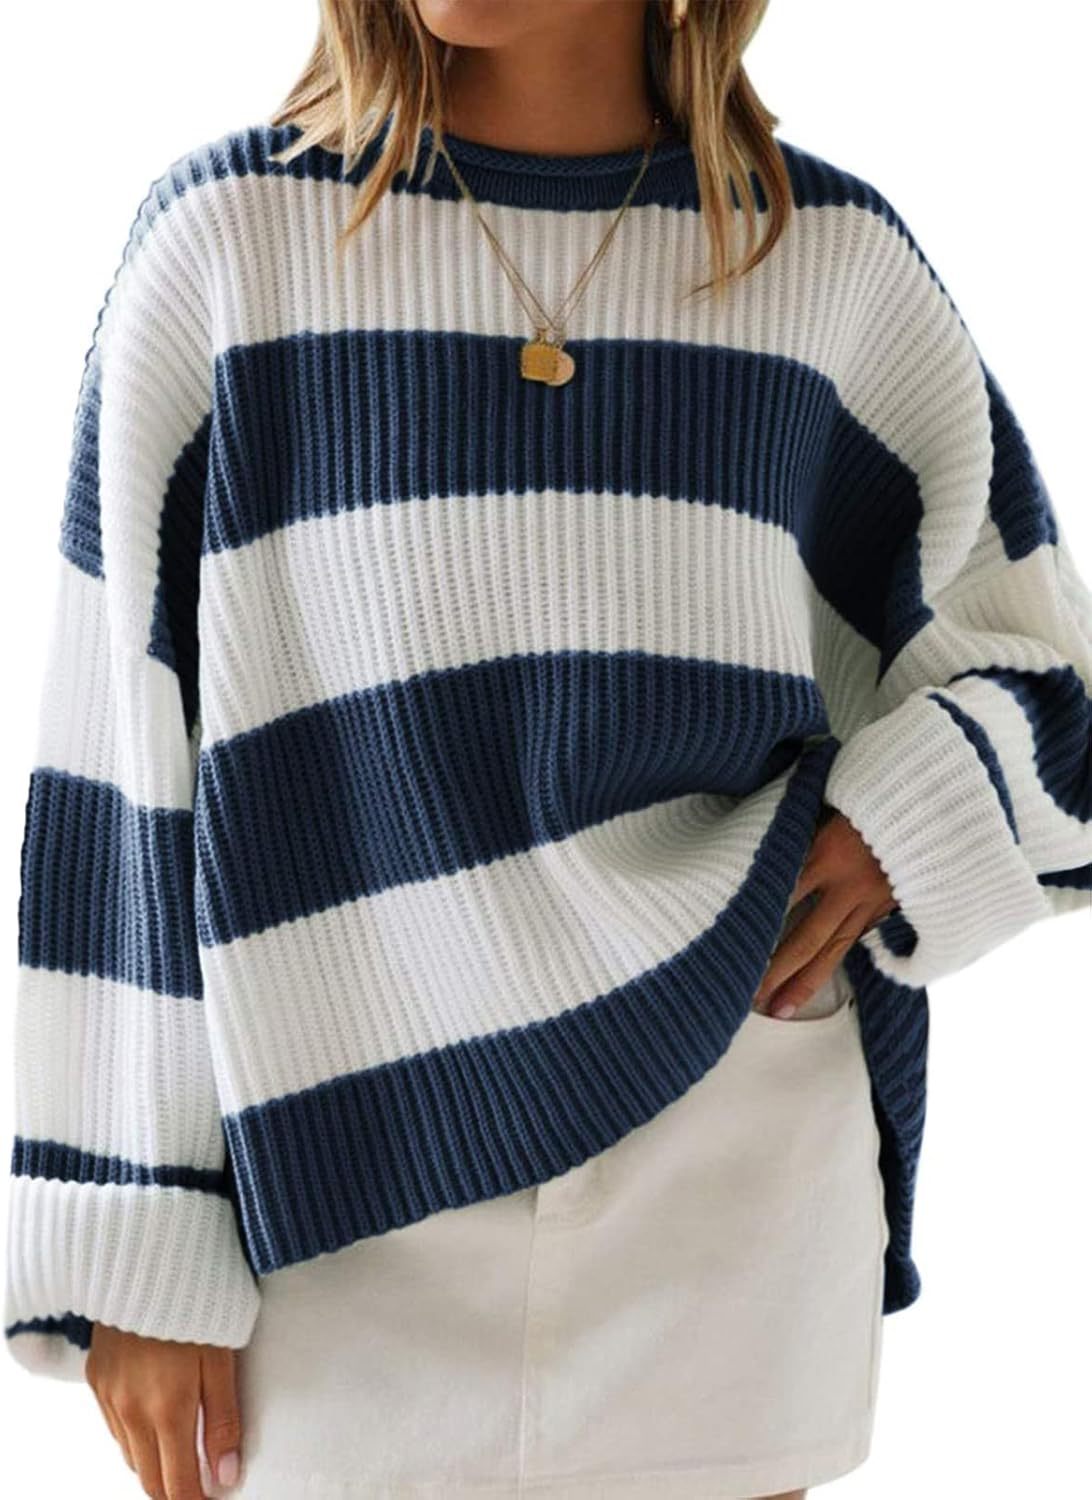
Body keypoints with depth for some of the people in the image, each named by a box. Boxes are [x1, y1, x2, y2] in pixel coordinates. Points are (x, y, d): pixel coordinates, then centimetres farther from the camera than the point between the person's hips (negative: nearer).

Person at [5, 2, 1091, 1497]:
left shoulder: (834, 258, 1)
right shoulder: (225, 234, -2)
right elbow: (128, 756, -1)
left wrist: (911, 817, -8)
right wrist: (132, 1245, -3)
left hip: (734, 1224, 1)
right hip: (348, 1231, -1)